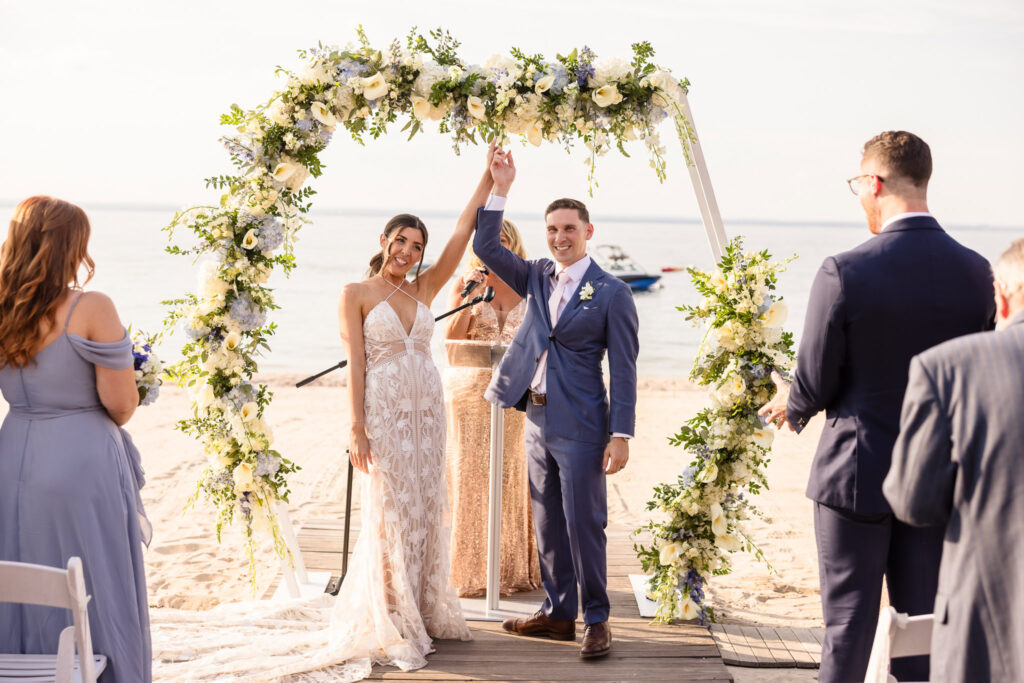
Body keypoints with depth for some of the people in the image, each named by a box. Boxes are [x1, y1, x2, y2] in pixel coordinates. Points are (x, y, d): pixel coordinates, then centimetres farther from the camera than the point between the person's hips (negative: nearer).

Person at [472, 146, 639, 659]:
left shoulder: (611, 293, -6)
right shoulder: (537, 277, 10)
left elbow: (624, 370, -8)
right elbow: (486, 248, 8)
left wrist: (621, 435, -13)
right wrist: (499, 190, 0)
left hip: (580, 425, -6)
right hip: (538, 419, 6)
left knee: (583, 523, -3)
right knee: (547, 524, 13)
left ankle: (596, 619, 10)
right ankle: (558, 613, 24)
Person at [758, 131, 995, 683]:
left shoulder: (844, 272, -18)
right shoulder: (977, 272, -5)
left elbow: (813, 386, -11)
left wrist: (791, 406, 12)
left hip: (855, 472, -4)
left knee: (848, 630, 7)